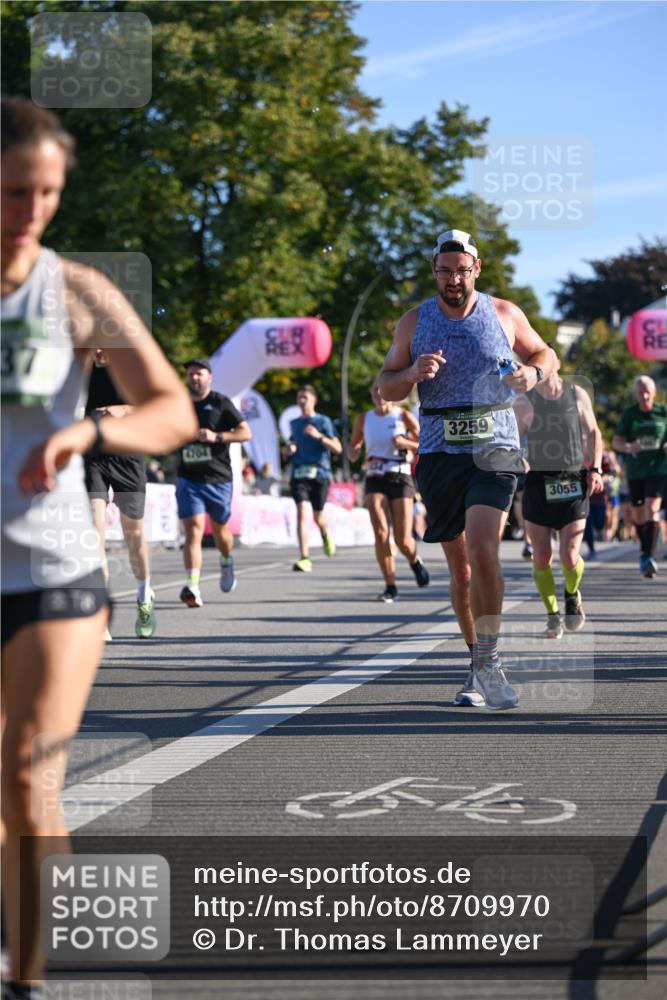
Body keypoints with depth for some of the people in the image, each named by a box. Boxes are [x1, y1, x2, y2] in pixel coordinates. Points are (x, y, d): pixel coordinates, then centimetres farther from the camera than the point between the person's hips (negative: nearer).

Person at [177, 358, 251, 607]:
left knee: (220, 529, 15)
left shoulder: (220, 403, -1)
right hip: (188, 479, 1)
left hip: (219, 477, -1)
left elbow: (246, 432, -5)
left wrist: (217, 437, -18)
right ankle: (192, 587, -23)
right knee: (193, 530, -14)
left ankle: (227, 563, 48)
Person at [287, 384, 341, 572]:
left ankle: (325, 535, 46)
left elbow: (337, 448, -6)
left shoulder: (323, 421, 2)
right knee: (302, 513, -15)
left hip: (320, 473, -2)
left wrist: (319, 436, -19)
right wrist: (290, 449, 5)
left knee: (318, 517, 8)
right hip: (299, 474, 2)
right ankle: (304, 559, -20)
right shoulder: (294, 424, 14)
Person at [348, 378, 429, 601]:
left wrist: (405, 443, -17)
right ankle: (391, 587, -8)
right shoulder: (363, 420, 9)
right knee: (380, 533, -15)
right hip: (375, 481, 2)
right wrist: (354, 451, -4)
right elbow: (352, 450, 20)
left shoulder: (404, 417, 0)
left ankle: (415, 561, 32)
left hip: (400, 479, -2)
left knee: (403, 539, -5)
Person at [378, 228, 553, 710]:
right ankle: (479, 665, 22)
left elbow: (545, 354, 19)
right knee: (460, 568, 7)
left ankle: (488, 660, -12)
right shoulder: (415, 322, 7)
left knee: (483, 551, -21)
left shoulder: (504, 314, 4)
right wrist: (414, 373, -12)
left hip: (494, 450, -2)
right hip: (440, 453, 2)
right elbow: (386, 386, 10)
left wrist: (533, 373, -4)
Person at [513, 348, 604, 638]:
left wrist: (596, 468, 3)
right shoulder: (523, 402, 1)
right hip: (538, 484, 0)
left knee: (570, 556, -9)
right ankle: (553, 615, 15)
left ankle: (572, 595, 24)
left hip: (573, 483, 0)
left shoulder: (577, 395, 5)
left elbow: (593, 433, 14)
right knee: (541, 557, -2)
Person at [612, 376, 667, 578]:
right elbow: (616, 441, -2)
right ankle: (644, 547, 37)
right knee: (638, 513, 11)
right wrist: (627, 447, -24)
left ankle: (649, 556, -26)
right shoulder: (629, 414, 0)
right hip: (635, 470, 2)